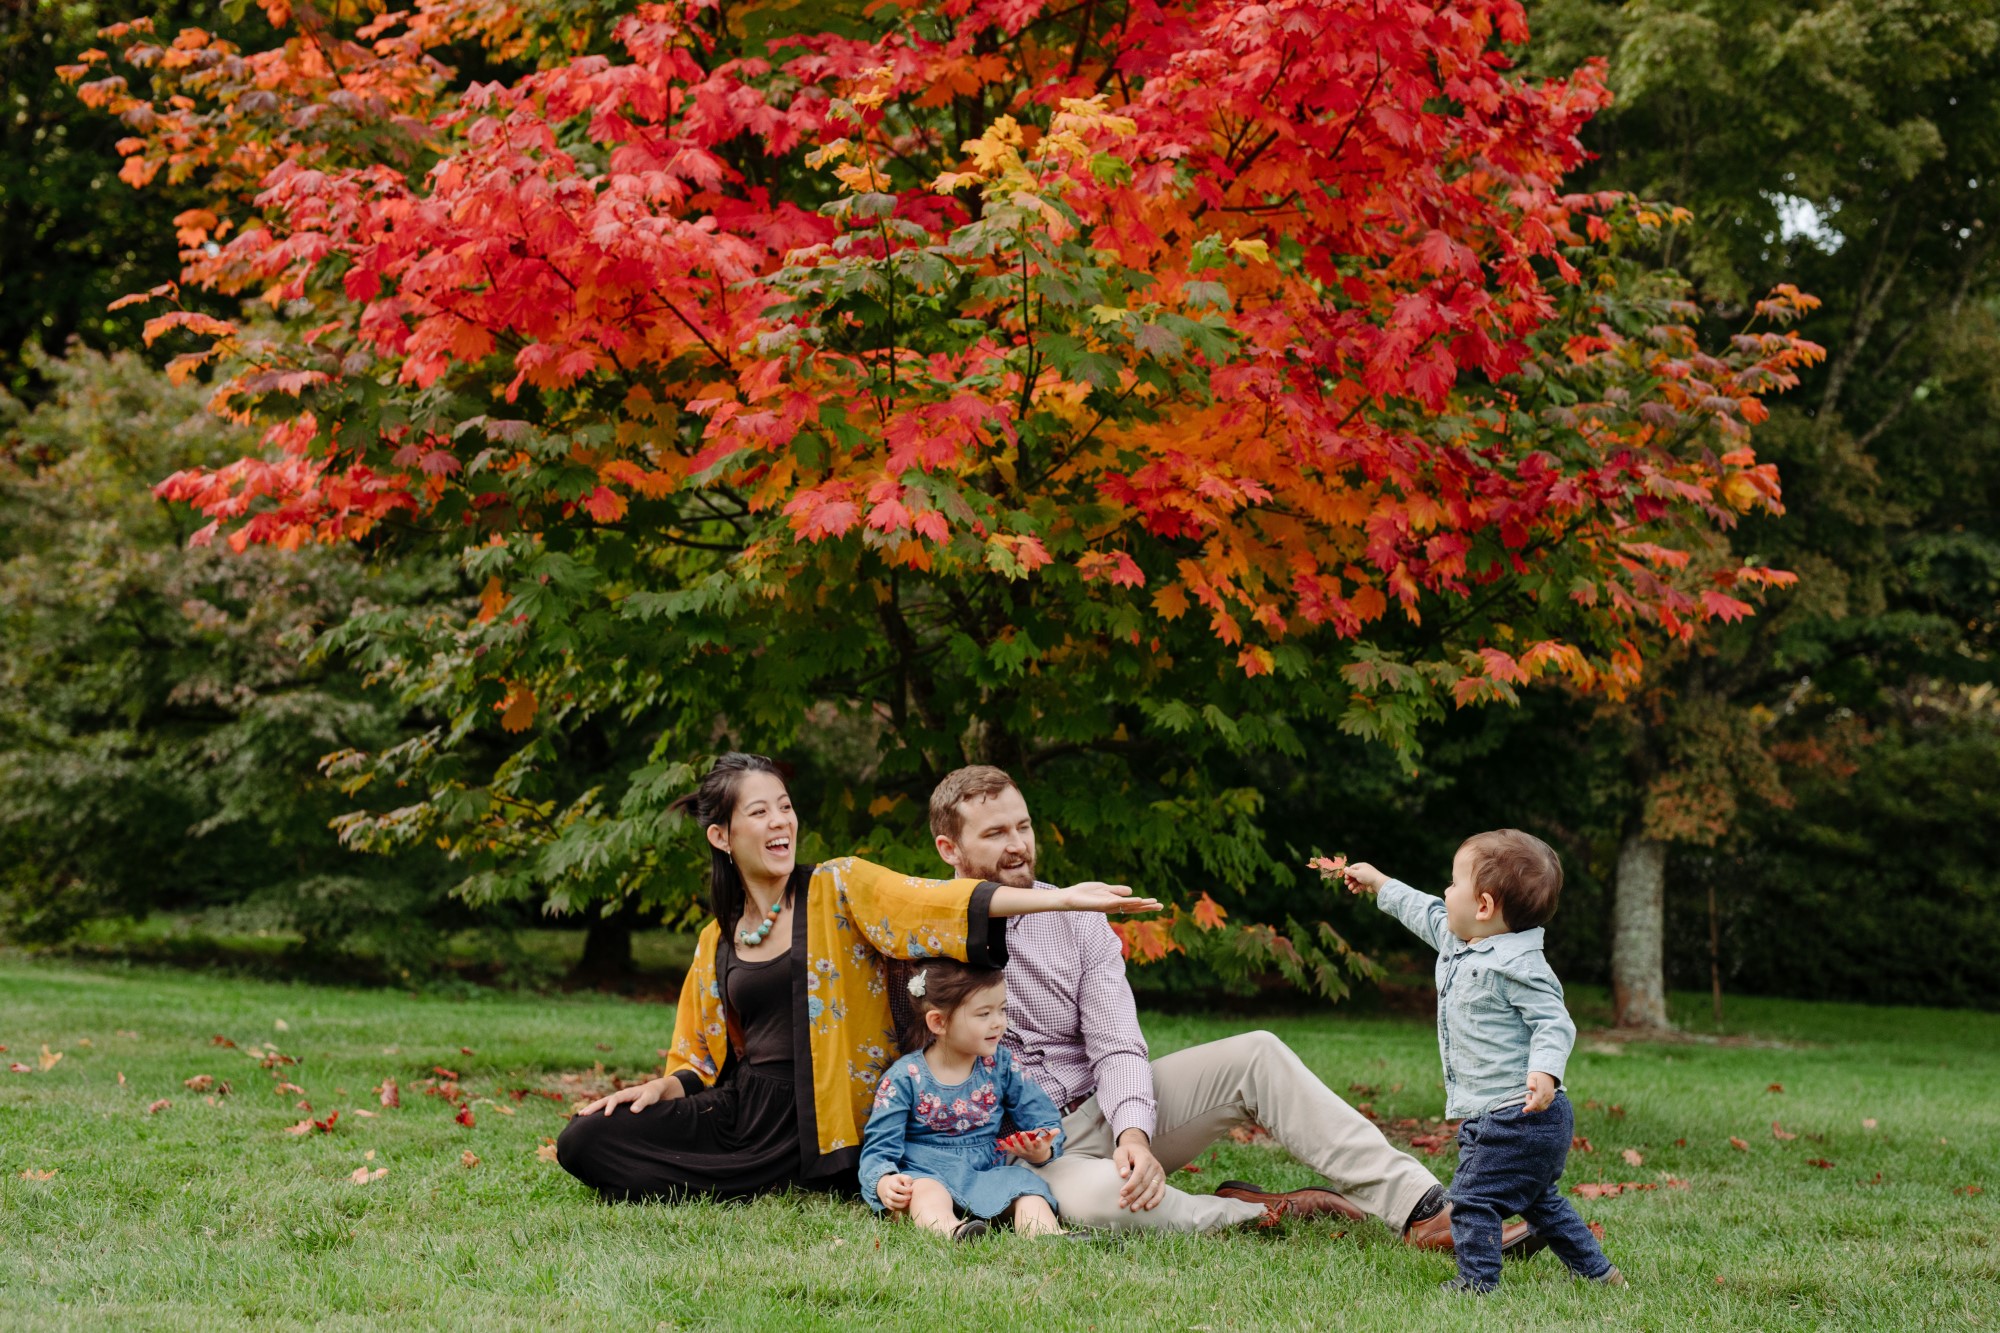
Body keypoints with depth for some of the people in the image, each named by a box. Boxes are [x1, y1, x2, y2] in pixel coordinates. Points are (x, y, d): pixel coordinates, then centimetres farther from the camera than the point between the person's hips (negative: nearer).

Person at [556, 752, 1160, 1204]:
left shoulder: (837, 889, -1)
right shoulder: (718, 941, 13)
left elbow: (939, 900, -17)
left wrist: (1061, 899, -32)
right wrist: (663, 1088, -5)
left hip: (818, 1119, -5)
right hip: (742, 1107, 5)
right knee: (584, 1140, -10)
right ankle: (779, 1186, -9)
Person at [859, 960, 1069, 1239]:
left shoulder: (1002, 1066, 6)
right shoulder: (904, 1078, -2)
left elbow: (1044, 1120, 8)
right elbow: (880, 1147, -4)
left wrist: (1041, 1150, -16)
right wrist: (884, 1183, -26)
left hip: (989, 1173, 3)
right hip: (927, 1173, -3)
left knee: (1027, 1185, -28)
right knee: (926, 1190, -37)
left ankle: (1050, 1240, -58)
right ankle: (953, 1235, -69)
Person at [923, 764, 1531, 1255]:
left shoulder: (1076, 919, 4)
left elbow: (1117, 1050, -4)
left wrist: (1133, 1133, -24)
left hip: (1105, 1111, 5)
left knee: (1256, 1055, -14)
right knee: (1096, 1197, -40)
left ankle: (1423, 1208, -19)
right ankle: (1262, 1211, -11)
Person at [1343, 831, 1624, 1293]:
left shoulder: (1518, 965, -21)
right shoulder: (1459, 943, 10)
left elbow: (1554, 1023, -26)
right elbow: (1427, 914, 29)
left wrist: (1545, 1071, -43)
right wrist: (1380, 884, 39)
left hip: (1514, 1116, -11)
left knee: (1473, 1199, -8)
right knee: (1540, 1202, 21)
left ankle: (1477, 1282, -1)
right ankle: (1597, 1271, 29)